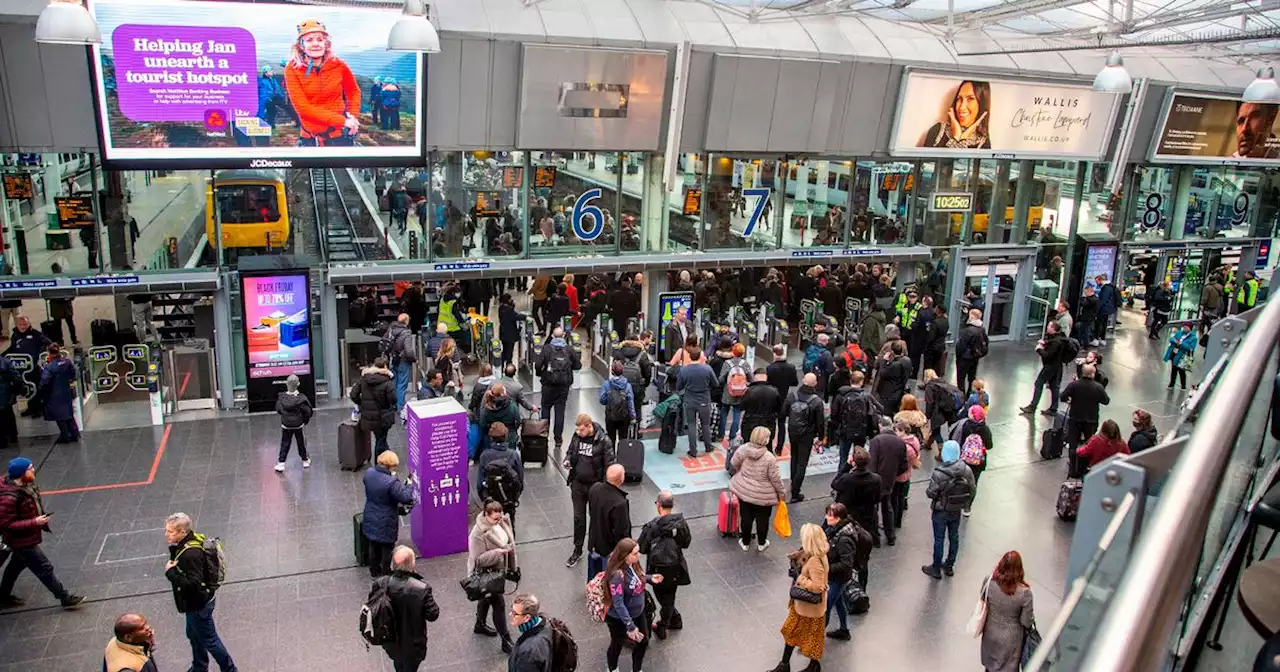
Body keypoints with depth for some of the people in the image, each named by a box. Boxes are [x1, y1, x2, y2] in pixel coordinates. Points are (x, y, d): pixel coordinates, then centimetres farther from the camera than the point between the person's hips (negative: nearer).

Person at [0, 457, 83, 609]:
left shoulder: (26, 485, -7)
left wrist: (41, 521, 6)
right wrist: (34, 522, -30)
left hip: (25, 539, 10)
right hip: (23, 541, -10)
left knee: (16, 566, 28)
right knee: (45, 569, 2)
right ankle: (66, 599, 15)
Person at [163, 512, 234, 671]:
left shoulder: (191, 554, -35)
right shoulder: (190, 541, -5)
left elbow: (193, 583, -36)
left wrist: (170, 572, -29)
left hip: (199, 603, -10)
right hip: (194, 600, 10)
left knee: (209, 639, 9)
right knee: (193, 634, 27)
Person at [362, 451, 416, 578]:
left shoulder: (369, 473, -10)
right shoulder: (391, 482, -32)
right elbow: (406, 498, -27)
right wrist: (409, 484, -11)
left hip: (370, 519, 7)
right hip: (385, 523, -7)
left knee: (373, 546, 25)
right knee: (387, 549, 15)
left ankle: (374, 571, 43)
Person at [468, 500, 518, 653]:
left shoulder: (502, 522, -9)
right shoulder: (479, 534, -31)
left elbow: (509, 542, 7)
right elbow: (478, 560, -26)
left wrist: (512, 565, 14)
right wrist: (496, 553, -38)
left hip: (499, 569, 7)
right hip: (487, 574, -7)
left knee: (487, 598, 27)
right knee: (499, 604, 2)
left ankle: (480, 625, 51)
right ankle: (506, 641, 16)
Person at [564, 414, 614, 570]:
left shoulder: (603, 441, -19)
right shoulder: (576, 436, -5)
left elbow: (609, 466, -13)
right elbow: (571, 451, 13)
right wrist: (567, 460, -10)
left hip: (595, 485, -4)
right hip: (578, 483, 4)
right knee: (578, 518, 15)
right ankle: (577, 551, 30)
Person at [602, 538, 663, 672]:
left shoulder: (633, 564, -13)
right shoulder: (617, 575, -36)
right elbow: (618, 604, -32)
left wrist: (650, 578, -7)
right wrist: (630, 626, -29)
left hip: (638, 613, 7)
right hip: (618, 619, -7)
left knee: (643, 642, 21)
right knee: (617, 645, 20)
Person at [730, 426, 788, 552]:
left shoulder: (742, 449, -16)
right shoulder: (769, 458, -26)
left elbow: (734, 464, 1)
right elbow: (775, 479, -17)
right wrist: (782, 493, 0)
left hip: (743, 490, 3)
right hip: (763, 496, -3)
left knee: (746, 517, 20)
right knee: (762, 519, 19)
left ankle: (745, 542, 37)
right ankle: (761, 544, 37)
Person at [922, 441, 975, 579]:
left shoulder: (939, 473, -27)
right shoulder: (966, 470, -13)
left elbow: (931, 493, -21)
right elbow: (972, 489, -3)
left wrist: (928, 490, 1)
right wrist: (965, 504, 13)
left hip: (941, 512, -4)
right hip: (957, 511, 4)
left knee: (939, 540, 11)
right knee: (954, 538, 20)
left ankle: (936, 569, 25)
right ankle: (949, 566, 35)